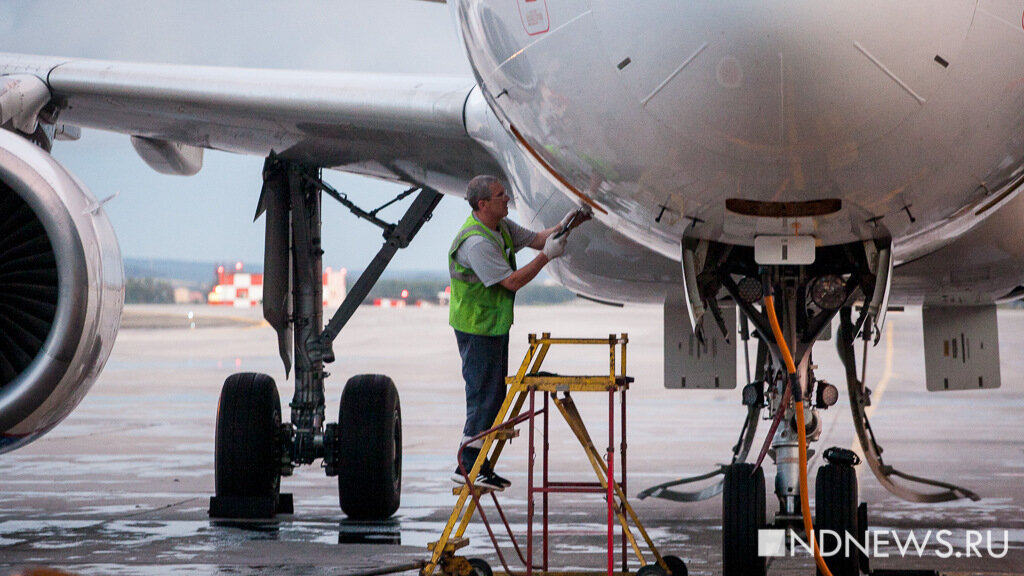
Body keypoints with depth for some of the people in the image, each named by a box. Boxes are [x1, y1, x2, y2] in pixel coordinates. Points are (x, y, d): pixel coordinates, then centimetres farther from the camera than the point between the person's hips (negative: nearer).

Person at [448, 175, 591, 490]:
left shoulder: (500, 226, 5)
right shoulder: (476, 242, -26)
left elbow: (535, 239, 15)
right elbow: (512, 281, -24)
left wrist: (563, 226, -2)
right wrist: (547, 255, -23)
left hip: (496, 324, 10)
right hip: (477, 328, -10)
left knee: (495, 393, 12)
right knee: (483, 395, -7)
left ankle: (479, 464, 18)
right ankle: (467, 467, -1)